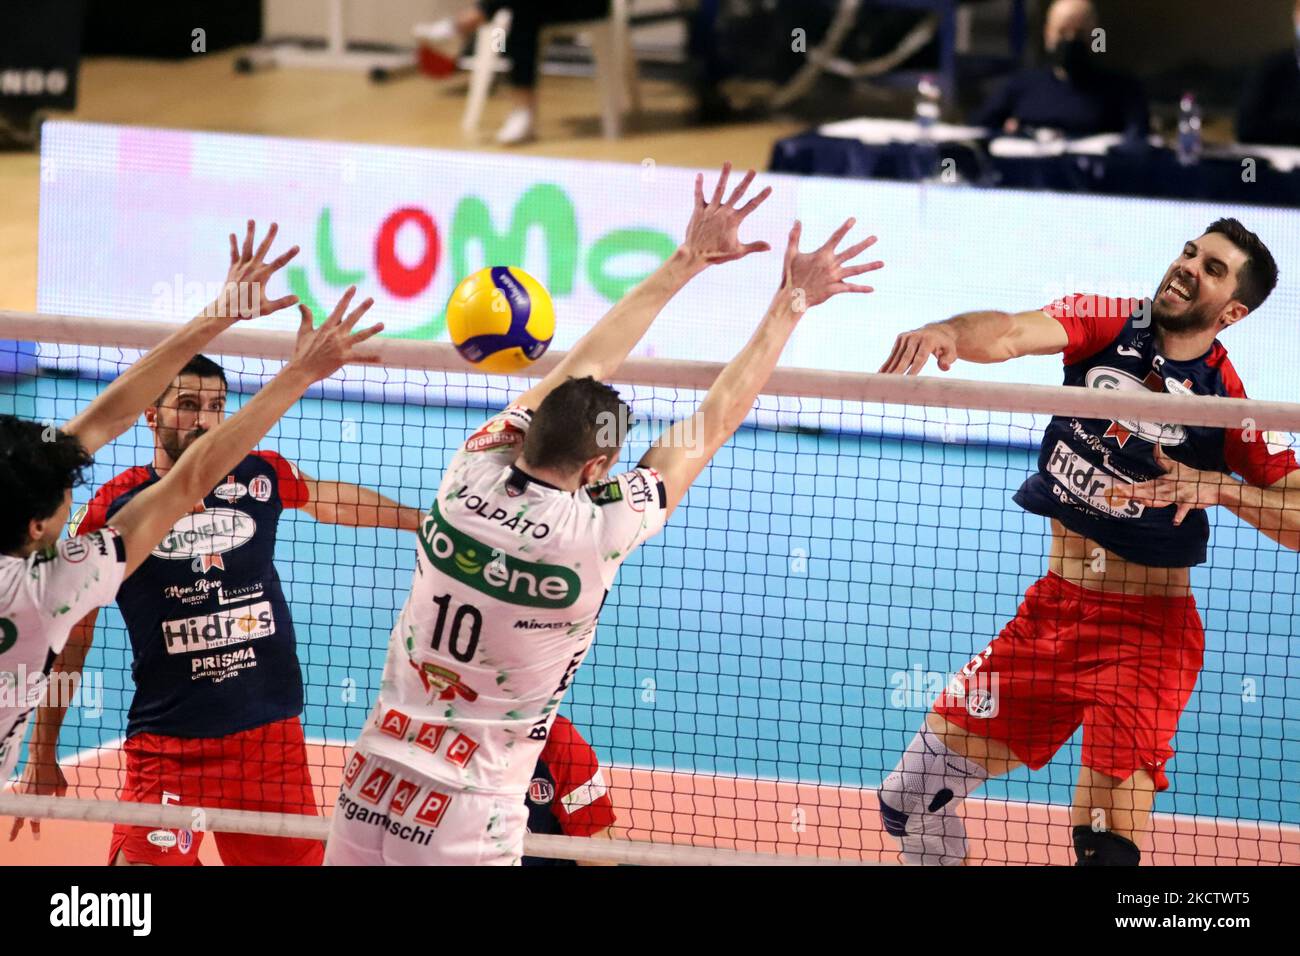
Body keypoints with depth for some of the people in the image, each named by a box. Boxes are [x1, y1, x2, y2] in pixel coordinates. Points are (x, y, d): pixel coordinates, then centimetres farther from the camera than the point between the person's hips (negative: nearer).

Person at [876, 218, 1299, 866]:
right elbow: (1009, 334, -19)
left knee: (1108, 842, -16)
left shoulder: (1230, 402, -7)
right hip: (1053, 603, 4)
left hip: (1148, 626, -4)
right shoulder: (1106, 324, -1)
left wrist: (1219, 487, -24)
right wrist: (949, 333, -40)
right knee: (912, 800, 2)